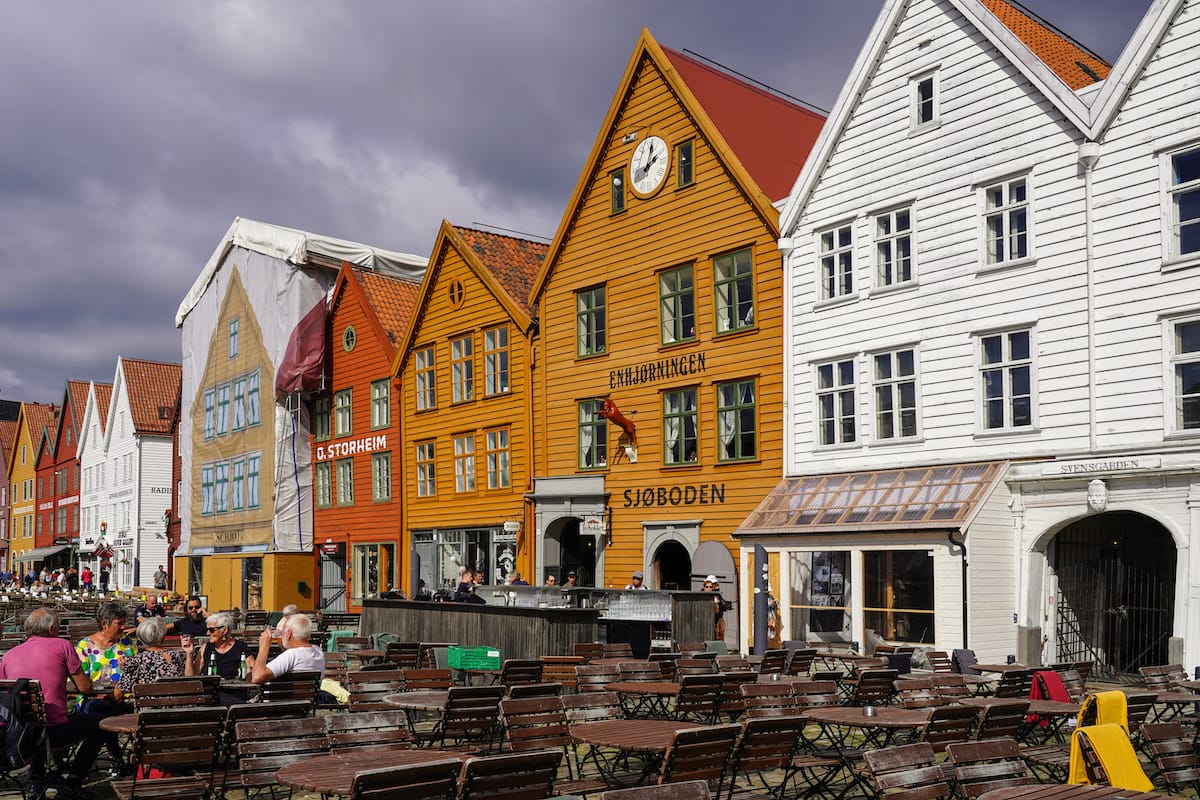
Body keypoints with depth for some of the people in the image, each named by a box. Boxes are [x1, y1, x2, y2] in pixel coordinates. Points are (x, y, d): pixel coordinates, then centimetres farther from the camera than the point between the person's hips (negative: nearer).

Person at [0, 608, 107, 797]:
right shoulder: (62, 646, -2)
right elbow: (85, 688, -1)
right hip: (54, 732, -5)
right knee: (98, 725, 20)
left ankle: (36, 782, 36)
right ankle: (71, 783, 14)